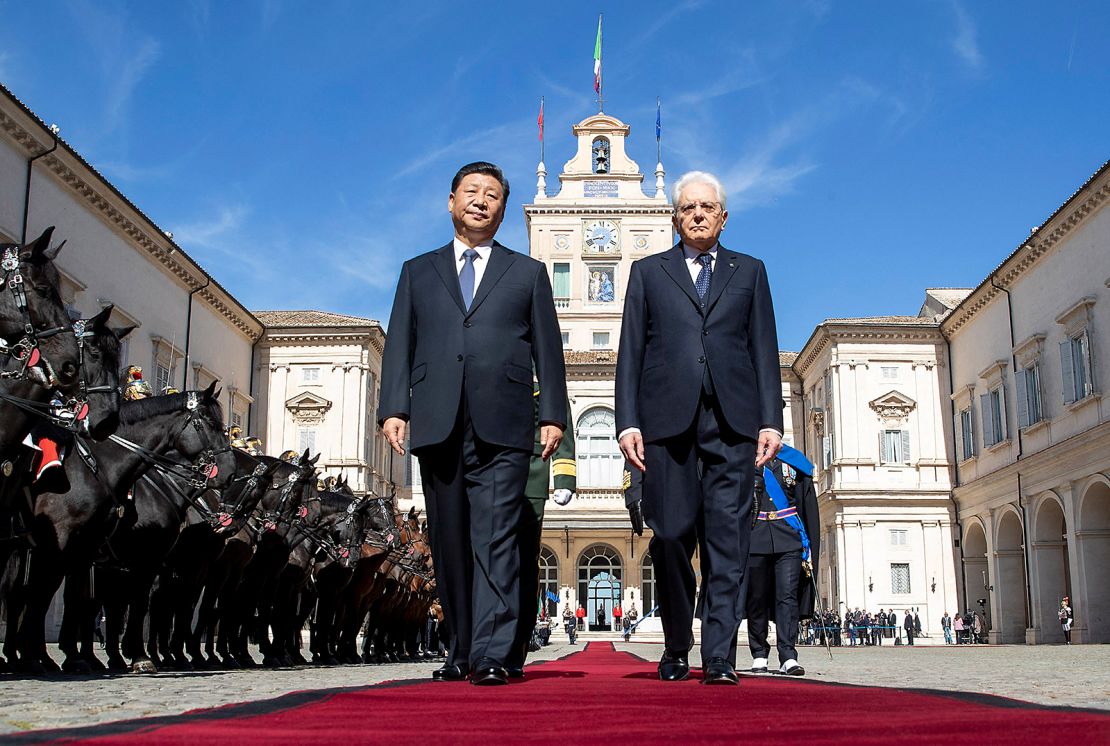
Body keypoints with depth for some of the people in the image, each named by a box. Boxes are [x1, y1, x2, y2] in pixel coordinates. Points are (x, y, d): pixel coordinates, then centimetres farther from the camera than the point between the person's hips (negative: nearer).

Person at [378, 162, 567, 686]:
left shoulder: (528, 273, 17)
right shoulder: (417, 271, 21)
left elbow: (548, 349, 11)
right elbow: (399, 345, 12)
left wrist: (553, 415, 1)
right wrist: (393, 407, -1)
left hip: (501, 428, -2)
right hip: (437, 425, 2)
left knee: (496, 540, -11)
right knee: (450, 544, 5)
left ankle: (492, 654, -13)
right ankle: (462, 652, 14)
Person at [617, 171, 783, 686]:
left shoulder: (749, 272, 19)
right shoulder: (648, 272, 17)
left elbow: (764, 350, 12)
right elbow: (630, 353, 10)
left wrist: (771, 421, 1)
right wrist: (628, 422, -1)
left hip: (732, 421, 0)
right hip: (668, 420, 0)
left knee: (727, 539, -5)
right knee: (671, 537, 0)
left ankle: (719, 657, -4)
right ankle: (676, 650, 16)